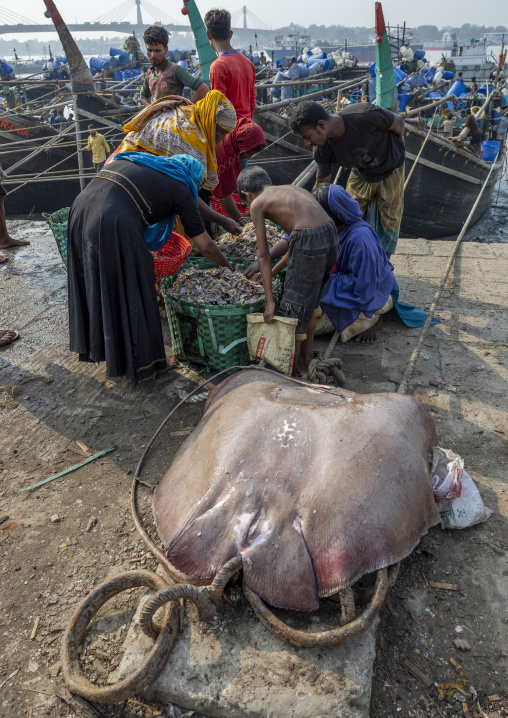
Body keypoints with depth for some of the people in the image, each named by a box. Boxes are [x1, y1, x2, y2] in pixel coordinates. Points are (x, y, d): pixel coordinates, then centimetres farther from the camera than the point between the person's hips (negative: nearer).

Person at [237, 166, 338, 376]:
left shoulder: (257, 203, 7)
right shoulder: (291, 189, 26)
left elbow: (264, 255, 2)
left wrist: (269, 300, 3)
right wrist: (273, 272, 34)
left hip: (309, 243, -8)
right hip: (331, 235, 8)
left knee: (293, 312, 8)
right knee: (310, 305, 24)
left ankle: (291, 372, 23)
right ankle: (304, 364, 39)